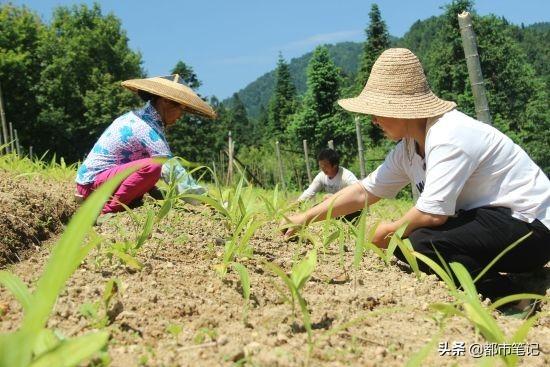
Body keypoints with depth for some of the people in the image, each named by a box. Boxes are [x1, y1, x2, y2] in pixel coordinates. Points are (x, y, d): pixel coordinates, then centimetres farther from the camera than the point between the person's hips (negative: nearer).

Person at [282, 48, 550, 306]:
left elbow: (433, 213, -32)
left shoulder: (449, 138, -25)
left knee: (424, 243, -29)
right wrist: (306, 218, 8)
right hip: (483, 216, 10)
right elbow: (364, 191, 9)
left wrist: (391, 231, -12)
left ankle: (512, 298, -11)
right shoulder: (408, 147, 5)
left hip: (528, 226, -10)